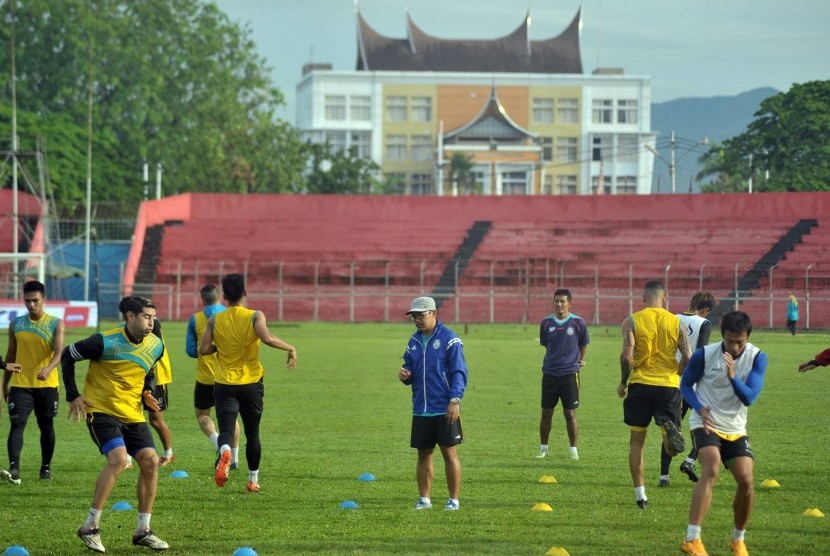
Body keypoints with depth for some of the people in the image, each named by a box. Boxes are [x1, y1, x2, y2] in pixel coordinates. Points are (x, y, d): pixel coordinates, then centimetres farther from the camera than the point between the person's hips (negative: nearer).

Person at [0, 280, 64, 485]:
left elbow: (59, 352, -16)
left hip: (46, 384, -1)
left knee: (46, 426, 10)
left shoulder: (55, 324, -4)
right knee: (17, 424, -14)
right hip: (20, 384, 1)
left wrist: (49, 369, -36)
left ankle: (46, 467, 26)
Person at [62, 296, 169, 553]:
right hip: (102, 410, -7)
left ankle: (143, 531, 7)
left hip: (133, 414, 7)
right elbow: (67, 355, -5)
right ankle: (90, 527, -17)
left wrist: (148, 392, 4)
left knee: (150, 461, -5)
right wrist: (73, 395, -6)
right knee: (118, 459, -25)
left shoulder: (155, 345, 2)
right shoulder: (106, 342, -17)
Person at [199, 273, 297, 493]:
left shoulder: (215, 320, -2)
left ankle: (225, 451, -41)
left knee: (226, 430, -6)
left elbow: (203, 349, -5)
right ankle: (253, 480, 24)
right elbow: (267, 338, -25)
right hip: (251, 383, 0)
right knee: (252, 434, 15)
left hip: (224, 384, 0)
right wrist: (291, 348, -12)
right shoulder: (255, 316, -8)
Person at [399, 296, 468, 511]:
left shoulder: (449, 339, -8)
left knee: (449, 453, -1)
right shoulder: (414, 342, 12)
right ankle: (424, 499, 16)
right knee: (424, 454, 9)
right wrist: (405, 376, -3)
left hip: (445, 410, -6)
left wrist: (455, 400, -18)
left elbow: (459, 372, -10)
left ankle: (453, 500, 4)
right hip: (421, 410, 6)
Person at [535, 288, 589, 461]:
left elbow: (583, 344, 11)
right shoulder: (546, 323, 2)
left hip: (570, 373, -2)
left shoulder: (578, 323, -4)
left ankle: (573, 450, 8)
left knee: (570, 413, -1)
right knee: (546, 413, 5)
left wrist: (580, 360, 16)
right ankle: (543, 448, 15)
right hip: (549, 373, 2)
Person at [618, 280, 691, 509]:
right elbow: (687, 357, -3)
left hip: (640, 384, -1)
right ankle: (670, 430, -31)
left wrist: (623, 382, 3)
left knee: (636, 442, 13)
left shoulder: (632, 321, -2)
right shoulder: (677, 323, 4)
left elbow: (626, 355, -12)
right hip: (669, 386, 1)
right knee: (672, 449, 5)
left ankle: (640, 494, 8)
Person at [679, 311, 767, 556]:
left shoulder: (757, 358, -9)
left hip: (735, 429, 3)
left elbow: (749, 397, -17)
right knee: (711, 471, -27)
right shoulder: (704, 355, -12)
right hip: (706, 425, -3)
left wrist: (733, 377, -36)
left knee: (746, 481, -9)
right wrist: (699, 408, -16)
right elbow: (685, 384, 2)